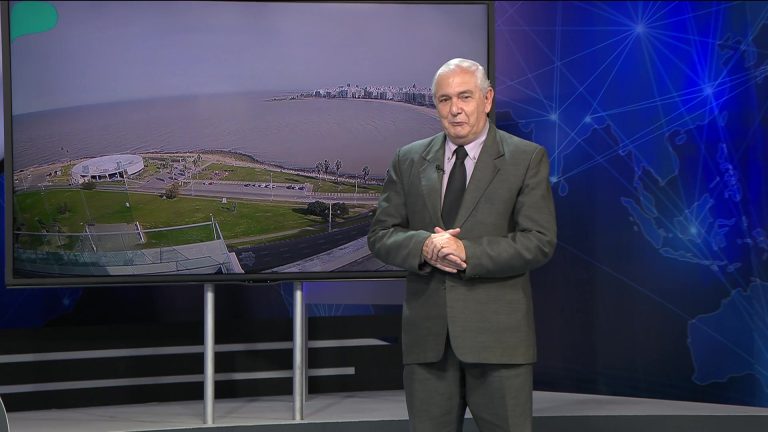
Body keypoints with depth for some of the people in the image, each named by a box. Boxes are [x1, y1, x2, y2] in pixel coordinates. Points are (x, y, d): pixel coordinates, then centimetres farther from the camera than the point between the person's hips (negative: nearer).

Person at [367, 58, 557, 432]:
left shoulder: (527, 159, 0)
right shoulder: (409, 160, 10)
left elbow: (539, 242, -7)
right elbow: (380, 235, 7)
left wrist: (467, 252, -18)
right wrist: (423, 246, -14)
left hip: (498, 333, -3)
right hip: (427, 335, 3)